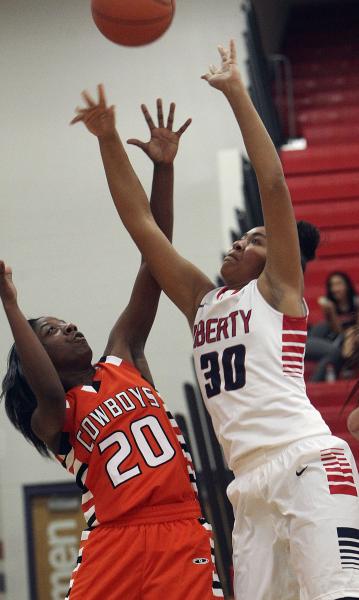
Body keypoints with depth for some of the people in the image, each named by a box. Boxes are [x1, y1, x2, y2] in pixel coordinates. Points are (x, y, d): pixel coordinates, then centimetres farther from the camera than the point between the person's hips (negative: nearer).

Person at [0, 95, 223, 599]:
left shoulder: (123, 359, 15)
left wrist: (163, 168, 3)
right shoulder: (52, 417, 5)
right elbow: (48, 390, -22)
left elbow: (155, 265, 9)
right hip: (115, 542, -3)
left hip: (183, 533, 3)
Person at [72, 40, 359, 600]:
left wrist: (236, 93, 0)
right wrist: (108, 139, 17)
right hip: (251, 484, 6)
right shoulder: (202, 301, 23)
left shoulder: (278, 291, 8)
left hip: (308, 461, -6)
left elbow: (274, 185, -1)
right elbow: (141, 222, 22)